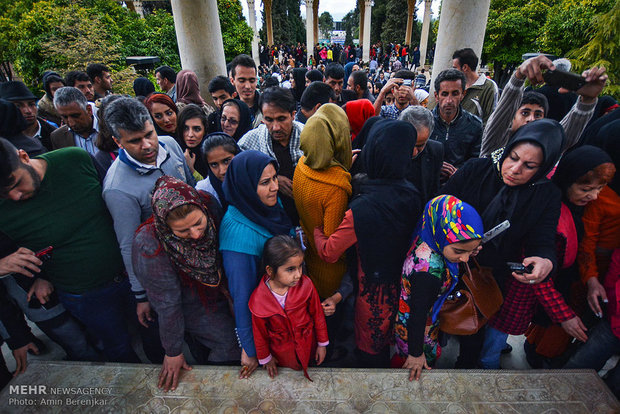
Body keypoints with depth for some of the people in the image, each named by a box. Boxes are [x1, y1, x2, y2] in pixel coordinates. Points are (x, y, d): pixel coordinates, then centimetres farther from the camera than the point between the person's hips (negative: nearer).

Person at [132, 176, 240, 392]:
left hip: (214, 292, 4)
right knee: (229, 343, 3)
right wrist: (173, 352, -11)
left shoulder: (210, 209, -28)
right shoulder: (151, 248, -37)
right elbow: (167, 305, -24)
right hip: (190, 307, -4)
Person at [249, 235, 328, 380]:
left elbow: (318, 315, -10)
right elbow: (260, 332, -10)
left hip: (308, 346, 1)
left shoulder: (305, 285, -26)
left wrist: (322, 344, 2)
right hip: (282, 354, 0)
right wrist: (265, 358, 5)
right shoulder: (258, 300, -28)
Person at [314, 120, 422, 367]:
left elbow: (328, 253, -23)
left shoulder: (362, 208, -35)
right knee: (387, 340, 32)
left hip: (374, 293, -6)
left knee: (370, 352, 22)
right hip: (402, 284, 6)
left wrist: (316, 230, -2)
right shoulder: (412, 194, -13)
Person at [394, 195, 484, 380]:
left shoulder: (429, 239, -20)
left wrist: (468, 250, -13)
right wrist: (416, 354, -15)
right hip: (415, 328, -7)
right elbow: (418, 315, -29)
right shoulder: (429, 271, -42)